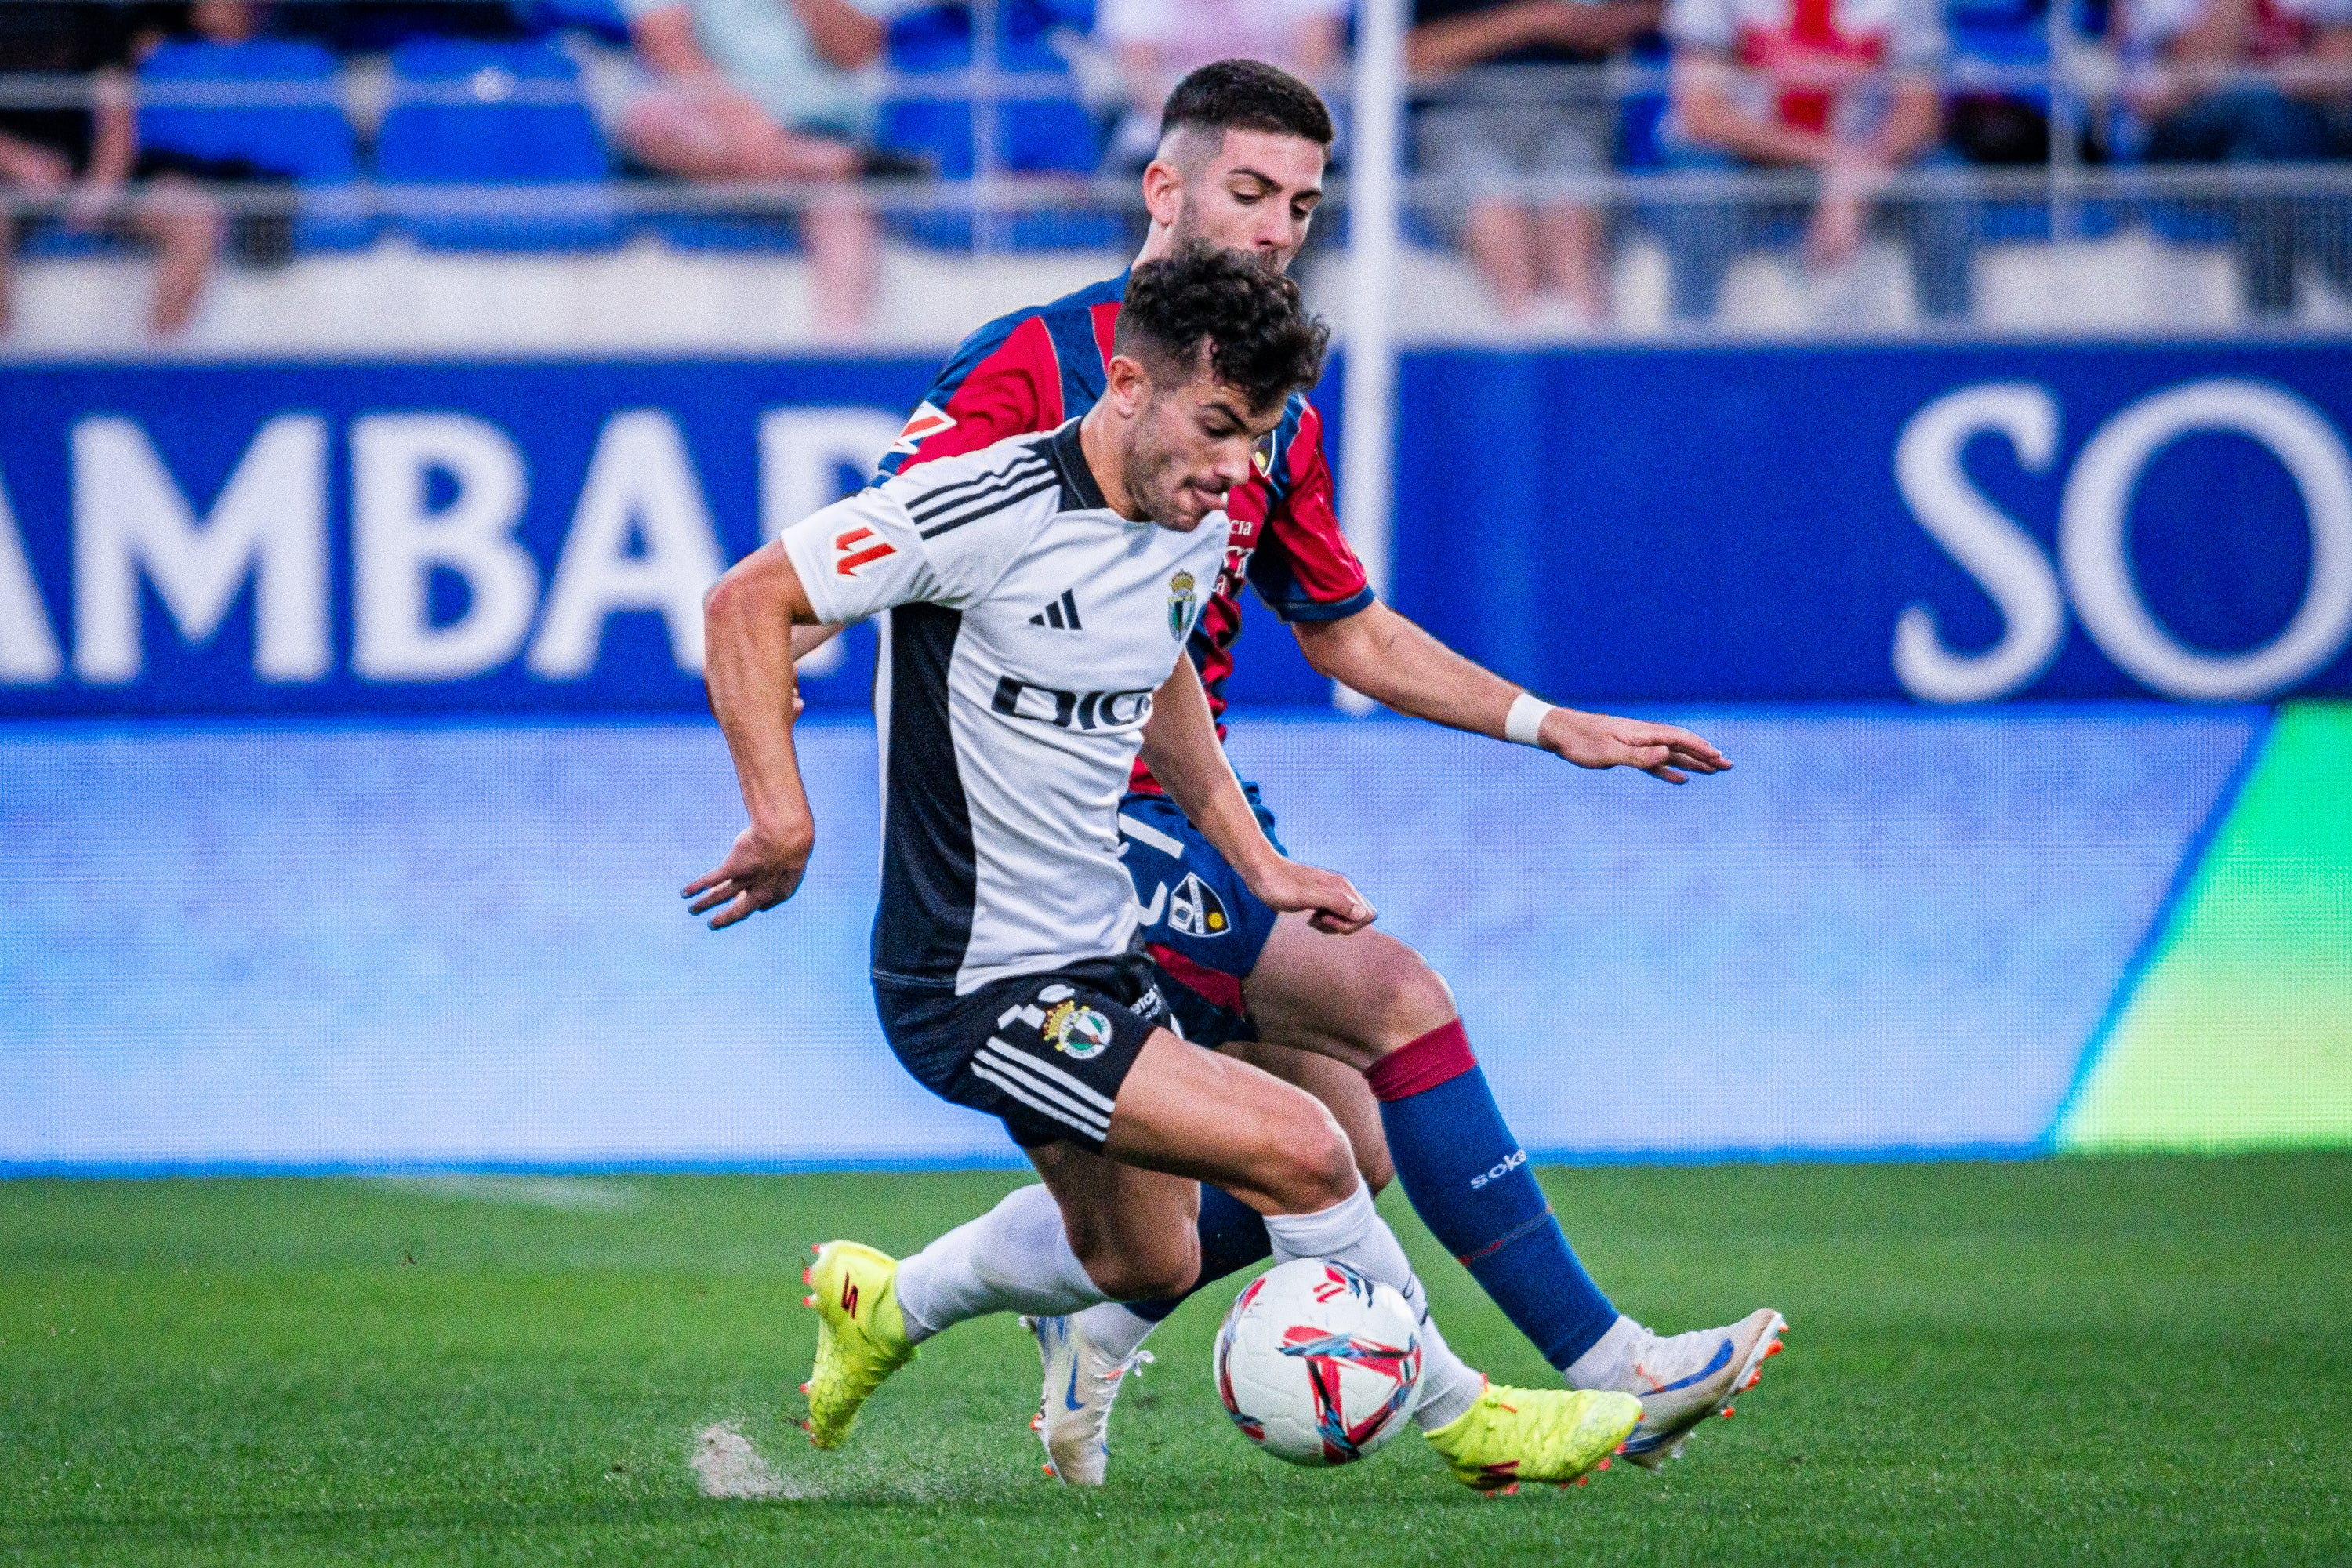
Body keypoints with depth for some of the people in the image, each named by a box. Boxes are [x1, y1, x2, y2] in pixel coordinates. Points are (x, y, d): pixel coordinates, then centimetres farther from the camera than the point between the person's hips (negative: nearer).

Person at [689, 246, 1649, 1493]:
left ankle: (885, 1307, 45)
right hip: (978, 988, -9)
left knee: (1144, 1261, 22)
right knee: (1300, 1154, -16)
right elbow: (749, 602, -21)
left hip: (1095, 954, 9)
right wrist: (781, 816, -29)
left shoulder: (1196, 532, 2)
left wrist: (1257, 863, 18)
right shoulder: (989, 511, -24)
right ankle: (1457, 1418, 4)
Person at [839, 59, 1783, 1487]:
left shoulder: (1275, 418, 14)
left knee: (1346, 1152, 3)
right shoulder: (1037, 365, -10)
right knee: (1396, 997, -18)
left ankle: (1098, 1316, 24)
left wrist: (1549, 726, 19)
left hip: (1196, 810, 9)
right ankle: (1604, 1368, -18)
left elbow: (1351, 633, 25)